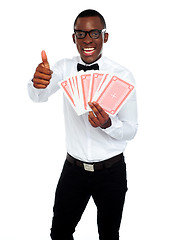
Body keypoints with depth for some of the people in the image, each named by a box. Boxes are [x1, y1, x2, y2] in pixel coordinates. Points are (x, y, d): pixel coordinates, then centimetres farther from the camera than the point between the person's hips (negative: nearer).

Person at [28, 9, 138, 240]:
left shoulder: (122, 75, -13)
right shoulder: (65, 67, -5)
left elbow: (131, 130, -11)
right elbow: (38, 96, -21)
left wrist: (107, 124, -32)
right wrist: (37, 82, -45)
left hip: (111, 171, -1)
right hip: (74, 168, 2)